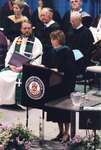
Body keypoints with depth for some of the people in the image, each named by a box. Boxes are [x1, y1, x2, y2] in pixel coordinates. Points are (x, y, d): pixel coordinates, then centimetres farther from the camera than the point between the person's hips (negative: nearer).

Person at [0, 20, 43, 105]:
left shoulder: (36, 42, 3)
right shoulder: (17, 40, 19)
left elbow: (37, 61, -6)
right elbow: (9, 54, 17)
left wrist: (22, 68, -16)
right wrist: (10, 65, -4)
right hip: (12, 68, 5)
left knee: (14, 79, -33)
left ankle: (12, 101, -20)